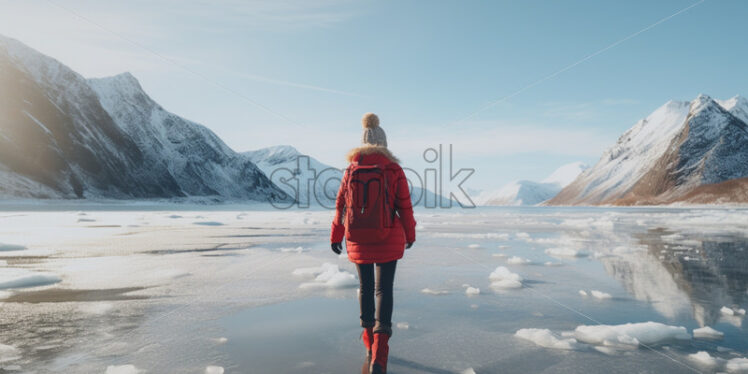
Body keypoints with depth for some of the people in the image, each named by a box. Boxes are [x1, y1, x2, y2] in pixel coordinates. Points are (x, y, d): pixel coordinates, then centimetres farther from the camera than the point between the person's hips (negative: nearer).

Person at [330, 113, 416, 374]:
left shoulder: (351, 170, -1)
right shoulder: (394, 170, -6)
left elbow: (341, 205, 2)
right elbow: (405, 206, -3)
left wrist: (335, 237, 12)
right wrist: (410, 235, 11)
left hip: (358, 240, 2)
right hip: (389, 240, -2)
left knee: (366, 288, 17)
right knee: (384, 289, 3)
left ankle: (369, 344, 32)